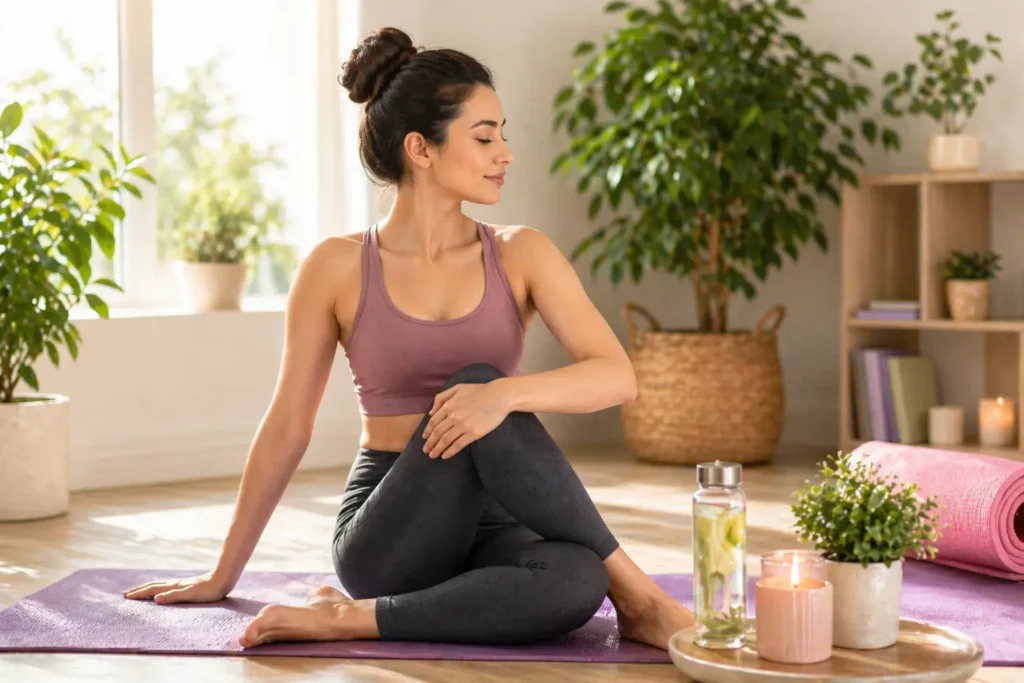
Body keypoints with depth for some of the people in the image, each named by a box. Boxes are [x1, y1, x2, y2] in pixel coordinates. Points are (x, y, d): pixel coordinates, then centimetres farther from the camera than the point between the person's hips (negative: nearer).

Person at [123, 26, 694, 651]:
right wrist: (223, 575, 10)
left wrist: (507, 393, -30)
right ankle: (635, 592, -20)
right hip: (386, 537, -1)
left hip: (492, 523, 1)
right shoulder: (338, 267, -3)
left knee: (573, 582, -36)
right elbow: (287, 427, 4)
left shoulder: (522, 255, 1)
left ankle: (358, 618, -18)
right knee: (473, 382, -31)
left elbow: (618, 376, -10)